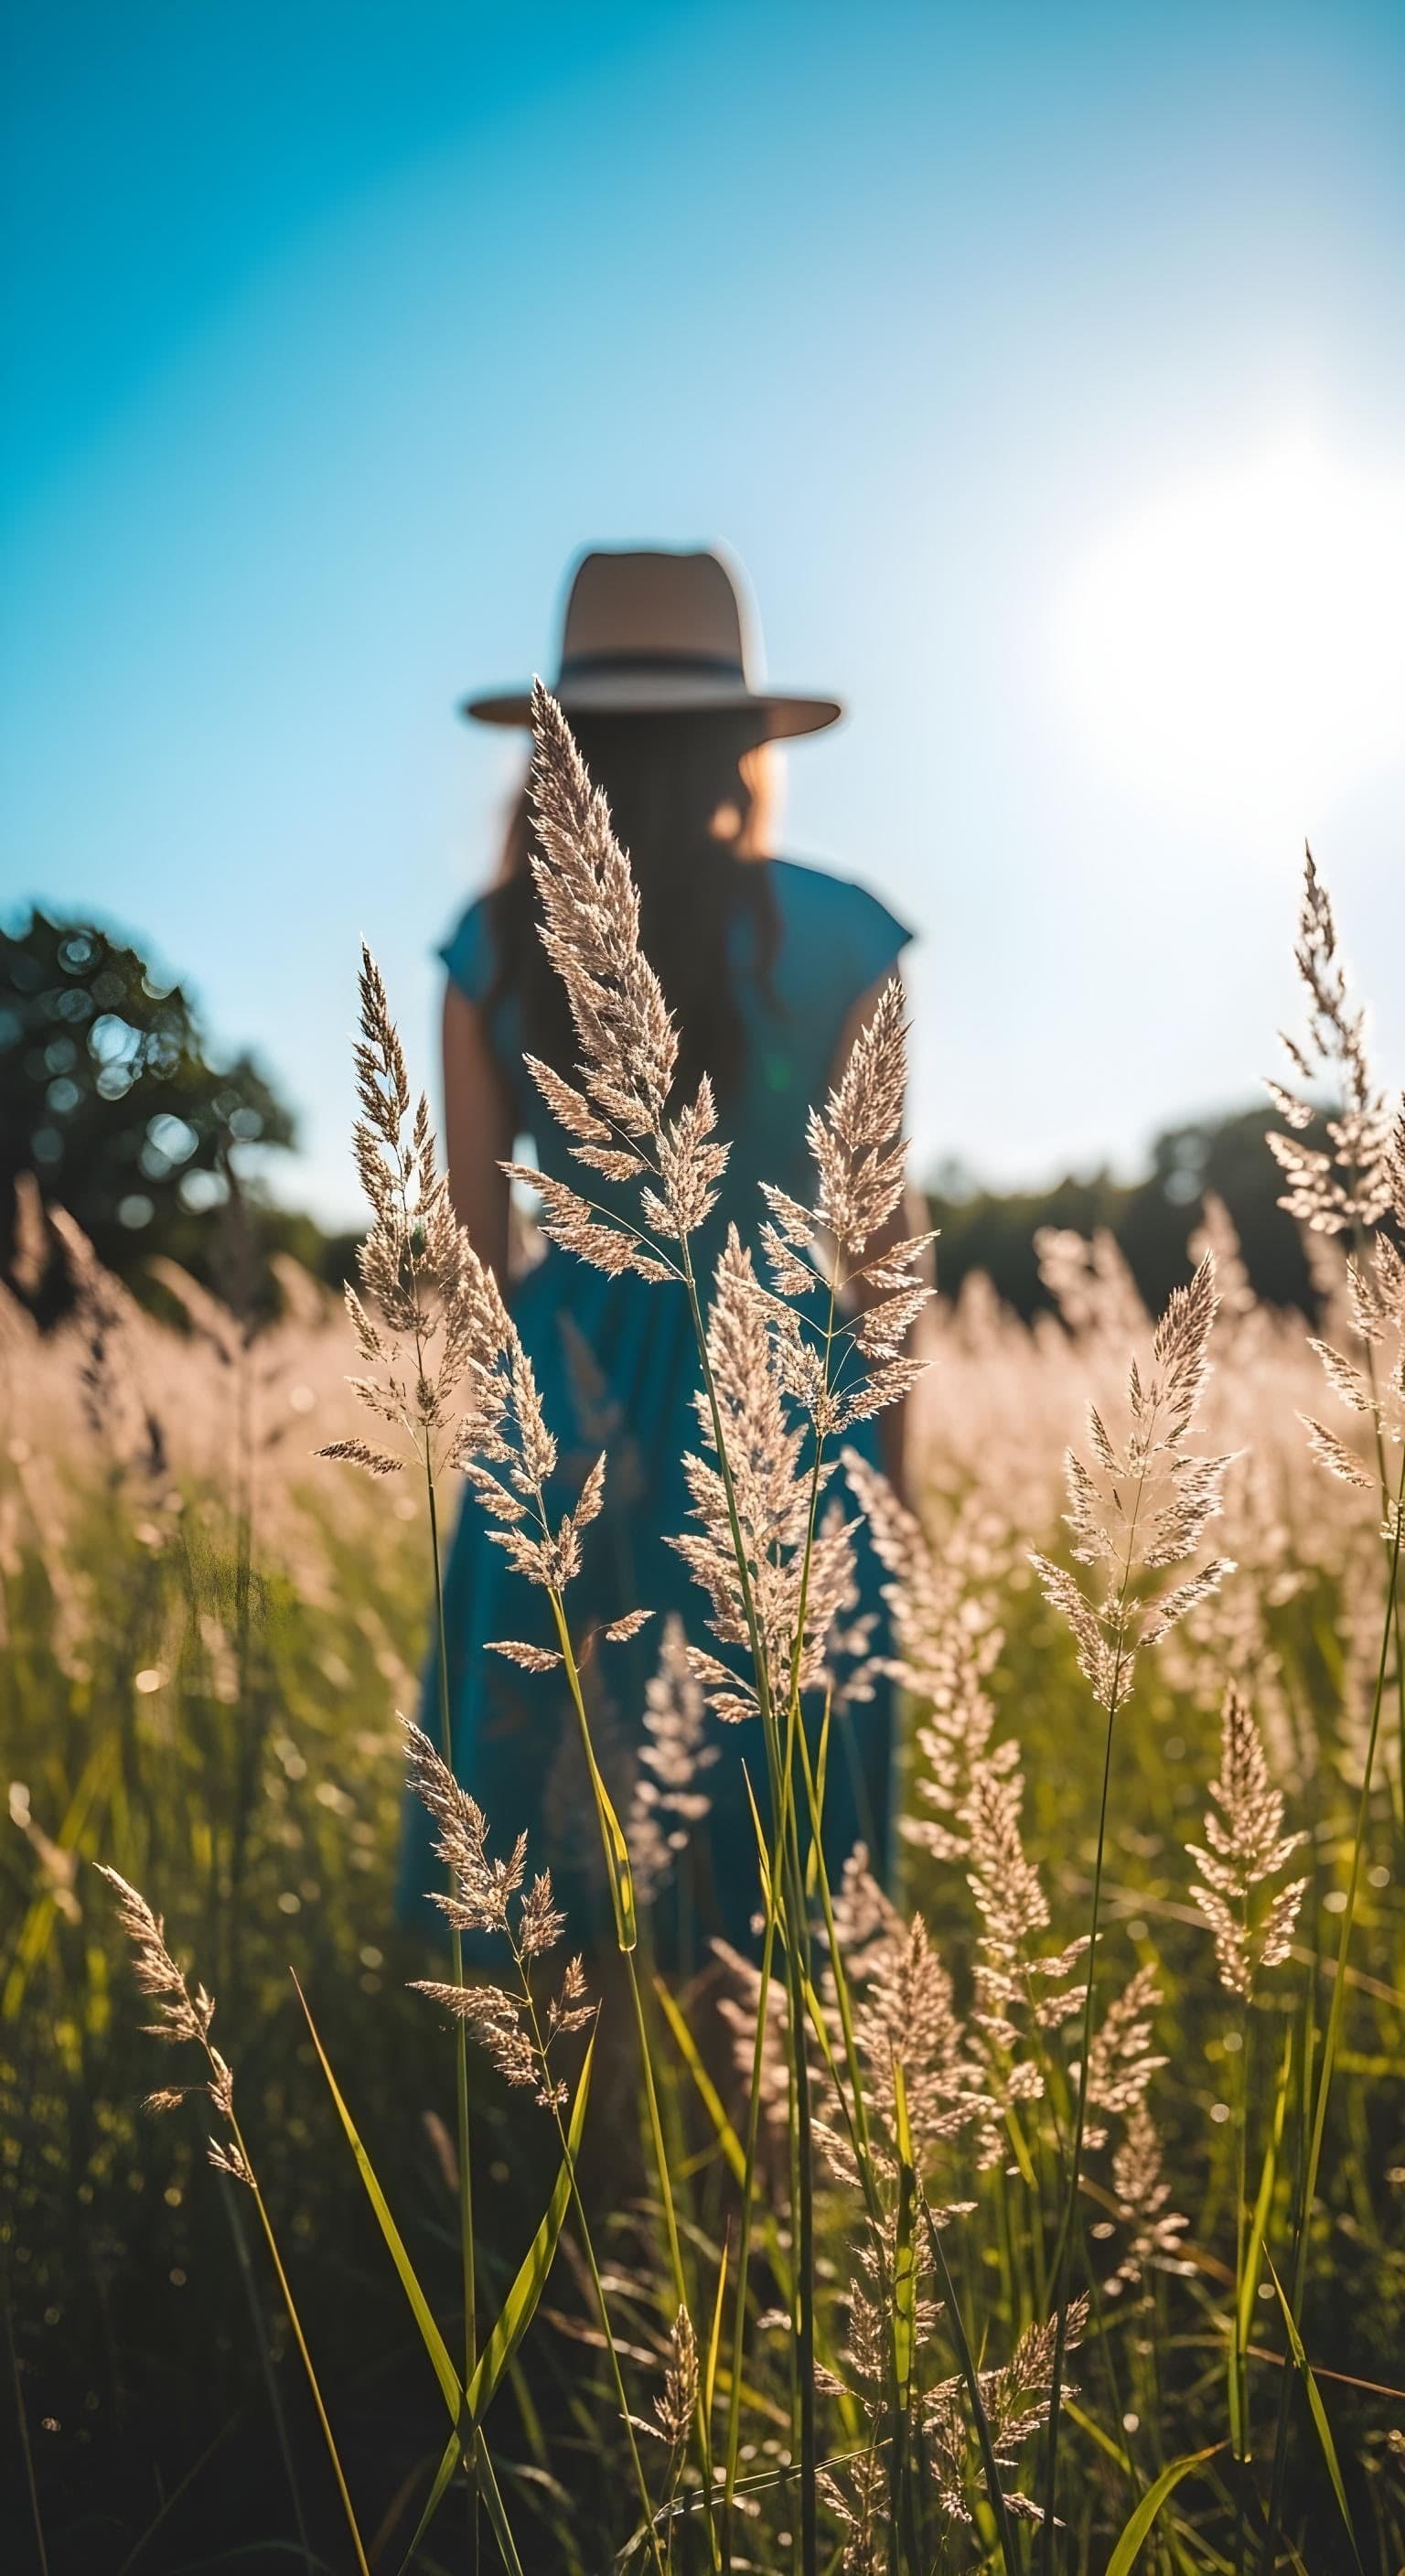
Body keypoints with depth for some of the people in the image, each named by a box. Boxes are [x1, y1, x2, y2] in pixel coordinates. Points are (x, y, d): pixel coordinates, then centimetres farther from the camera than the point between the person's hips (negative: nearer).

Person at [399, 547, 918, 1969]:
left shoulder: (495, 943, 0)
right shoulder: (837, 938, -5)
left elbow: (474, 1239, 2)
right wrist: (888, 1464, 7)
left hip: (562, 1399, 2)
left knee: (533, 1815, 12)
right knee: (771, 1830, 9)